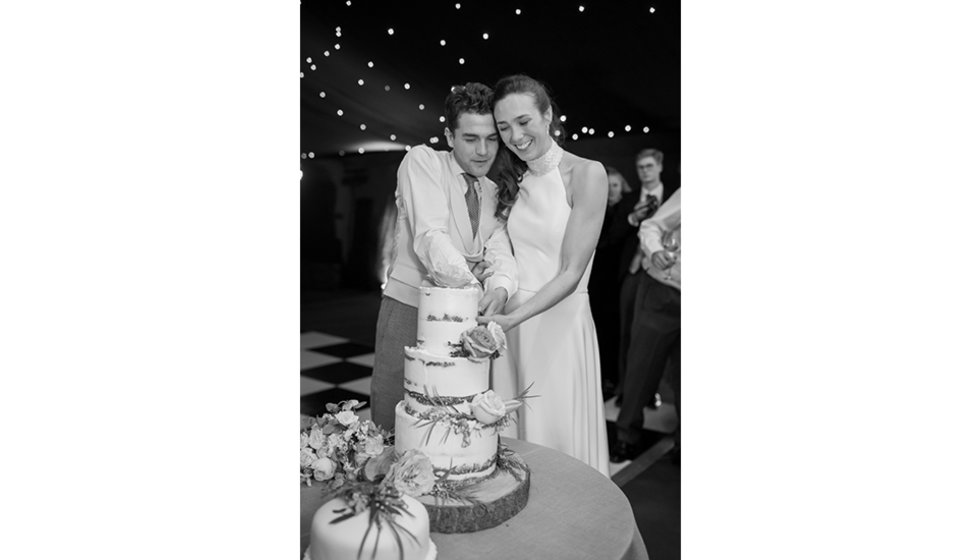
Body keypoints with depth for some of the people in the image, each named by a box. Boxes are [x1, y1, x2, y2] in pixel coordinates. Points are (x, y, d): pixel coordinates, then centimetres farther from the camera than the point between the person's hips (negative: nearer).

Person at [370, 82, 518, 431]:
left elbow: (500, 252, -2)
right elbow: (429, 237, -18)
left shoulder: (494, 192, 13)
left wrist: (500, 289, -26)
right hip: (408, 312, -4)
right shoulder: (423, 161, -4)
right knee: (394, 430, -1)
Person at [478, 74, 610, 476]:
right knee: (512, 439, 12)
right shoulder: (511, 181, 10)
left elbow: (571, 272, -13)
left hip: (560, 324, -4)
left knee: (559, 438, 6)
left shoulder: (586, 173, -8)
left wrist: (515, 316, -23)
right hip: (510, 325, 5)